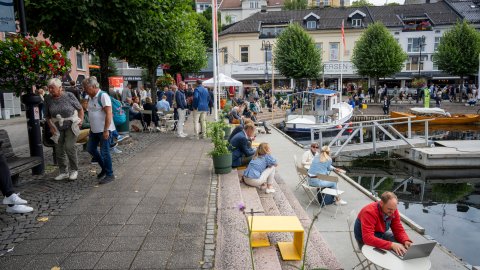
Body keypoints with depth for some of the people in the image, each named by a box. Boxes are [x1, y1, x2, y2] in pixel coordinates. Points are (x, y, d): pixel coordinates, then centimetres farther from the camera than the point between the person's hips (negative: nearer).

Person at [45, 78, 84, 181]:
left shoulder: (69, 95, -8)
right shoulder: (49, 100, 2)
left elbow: (80, 109, 0)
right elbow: (47, 116, 13)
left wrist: (81, 120, -12)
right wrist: (51, 126, -1)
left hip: (71, 126, -4)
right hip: (58, 128, 4)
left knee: (69, 147, -16)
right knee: (59, 150, 4)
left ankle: (74, 170, 2)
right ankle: (63, 172, 19)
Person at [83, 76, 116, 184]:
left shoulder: (103, 96, -15)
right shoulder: (91, 97, 11)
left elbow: (108, 114, -20)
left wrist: (106, 130, -23)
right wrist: (90, 129, 18)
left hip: (104, 130, -9)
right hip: (94, 130, 9)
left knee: (104, 152, -3)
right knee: (90, 149, 15)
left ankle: (109, 175, 11)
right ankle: (104, 168, 30)